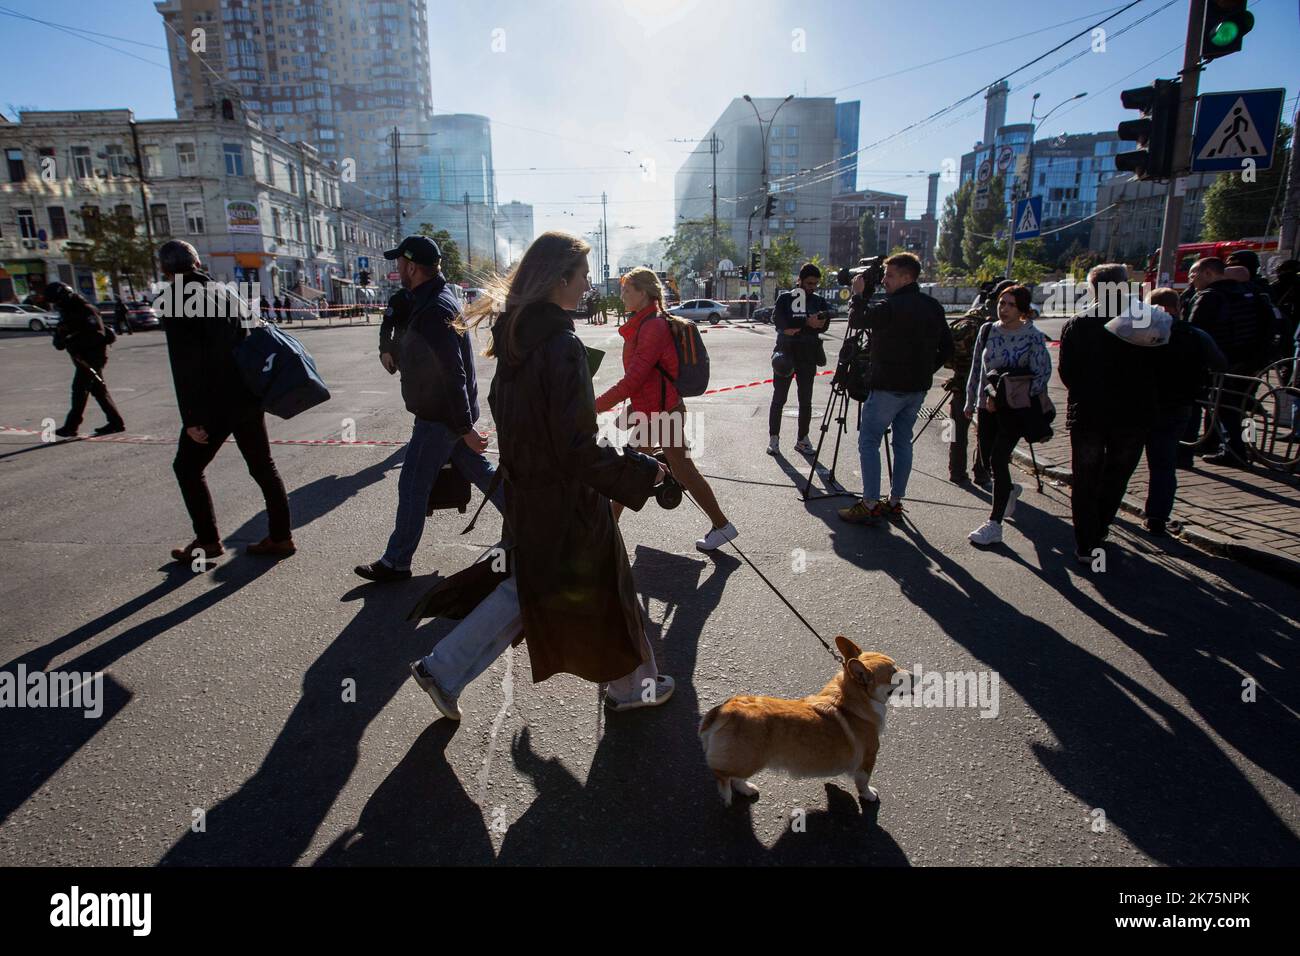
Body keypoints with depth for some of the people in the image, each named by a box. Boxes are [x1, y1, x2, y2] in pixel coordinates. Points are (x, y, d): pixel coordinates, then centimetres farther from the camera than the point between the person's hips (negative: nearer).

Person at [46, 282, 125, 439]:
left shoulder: (85, 310, -13)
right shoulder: (68, 312, 15)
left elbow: (97, 334, -22)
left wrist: (73, 341, -25)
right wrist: (60, 336, -9)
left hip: (92, 356, -10)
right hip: (84, 357, 10)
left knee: (80, 390, -7)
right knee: (99, 390, 10)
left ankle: (71, 426, -2)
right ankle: (116, 422, 14)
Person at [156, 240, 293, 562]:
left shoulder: (176, 304, -11)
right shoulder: (226, 294, 9)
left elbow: (184, 367, -17)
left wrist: (191, 419, -16)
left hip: (215, 404, -6)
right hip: (249, 398, 6)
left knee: (187, 467, 11)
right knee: (263, 467, 10)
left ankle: (208, 541, 15)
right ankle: (280, 537, 13)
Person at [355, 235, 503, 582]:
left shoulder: (434, 310, -23)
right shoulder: (437, 298, 11)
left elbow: (453, 375, -26)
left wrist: (465, 427, -25)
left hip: (438, 418, -10)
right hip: (448, 413, 10)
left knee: (412, 488, 0)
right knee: (479, 470, 17)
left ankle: (396, 563, 13)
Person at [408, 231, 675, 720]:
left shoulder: (514, 337, 3)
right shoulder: (562, 346, -24)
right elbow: (578, 449, -25)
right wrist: (641, 469, -13)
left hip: (525, 491, 8)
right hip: (567, 499, -8)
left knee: (533, 585, 23)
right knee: (603, 587, 13)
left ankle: (443, 669, 25)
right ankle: (631, 686, 35)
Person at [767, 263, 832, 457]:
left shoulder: (819, 301, 10)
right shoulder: (784, 298, 3)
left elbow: (822, 325, -4)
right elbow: (778, 320, -13)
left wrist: (795, 328, -18)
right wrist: (806, 323, -20)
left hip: (807, 356, 2)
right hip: (785, 355, -2)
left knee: (806, 401, 4)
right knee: (779, 398, 0)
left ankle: (802, 439, 12)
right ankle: (773, 438, 8)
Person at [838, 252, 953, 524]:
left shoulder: (891, 306, -16)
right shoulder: (934, 307, 8)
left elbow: (856, 320, -7)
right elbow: (947, 346, 13)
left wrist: (858, 295, 5)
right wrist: (926, 370, 17)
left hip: (888, 387, -8)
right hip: (918, 388, 8)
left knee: (869, 442, -2)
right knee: (903, 443, 14)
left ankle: (869, 505, -5)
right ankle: (895, 502, 18)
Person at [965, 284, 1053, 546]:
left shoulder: (1033, 336, -8)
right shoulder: (988, 330, 4)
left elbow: (1043, 374, -12)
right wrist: (970, 402, 14)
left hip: (1015, 409, -5)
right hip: (988, 406, 5)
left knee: (998, 459, -13)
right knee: (987, 460, 11)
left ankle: (994, 524, -6)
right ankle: (1010, 489, 46)